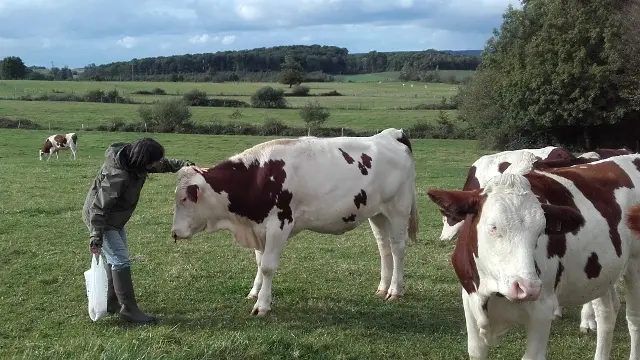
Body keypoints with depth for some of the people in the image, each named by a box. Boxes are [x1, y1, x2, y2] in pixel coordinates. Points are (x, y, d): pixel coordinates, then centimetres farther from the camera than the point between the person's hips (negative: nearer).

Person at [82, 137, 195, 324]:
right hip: (99, 218, -10)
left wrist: (186, 165, -10)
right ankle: (129, 310, -5)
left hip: (115, 219, 10)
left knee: (115, 258, 16)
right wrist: (96, 237, -28)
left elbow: (165, 164, 5)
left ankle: (111, 303, 28)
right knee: (120, 260, -11)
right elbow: (100, 207, -30)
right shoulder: (117, 175, -35)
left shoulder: (134, 159, -10)